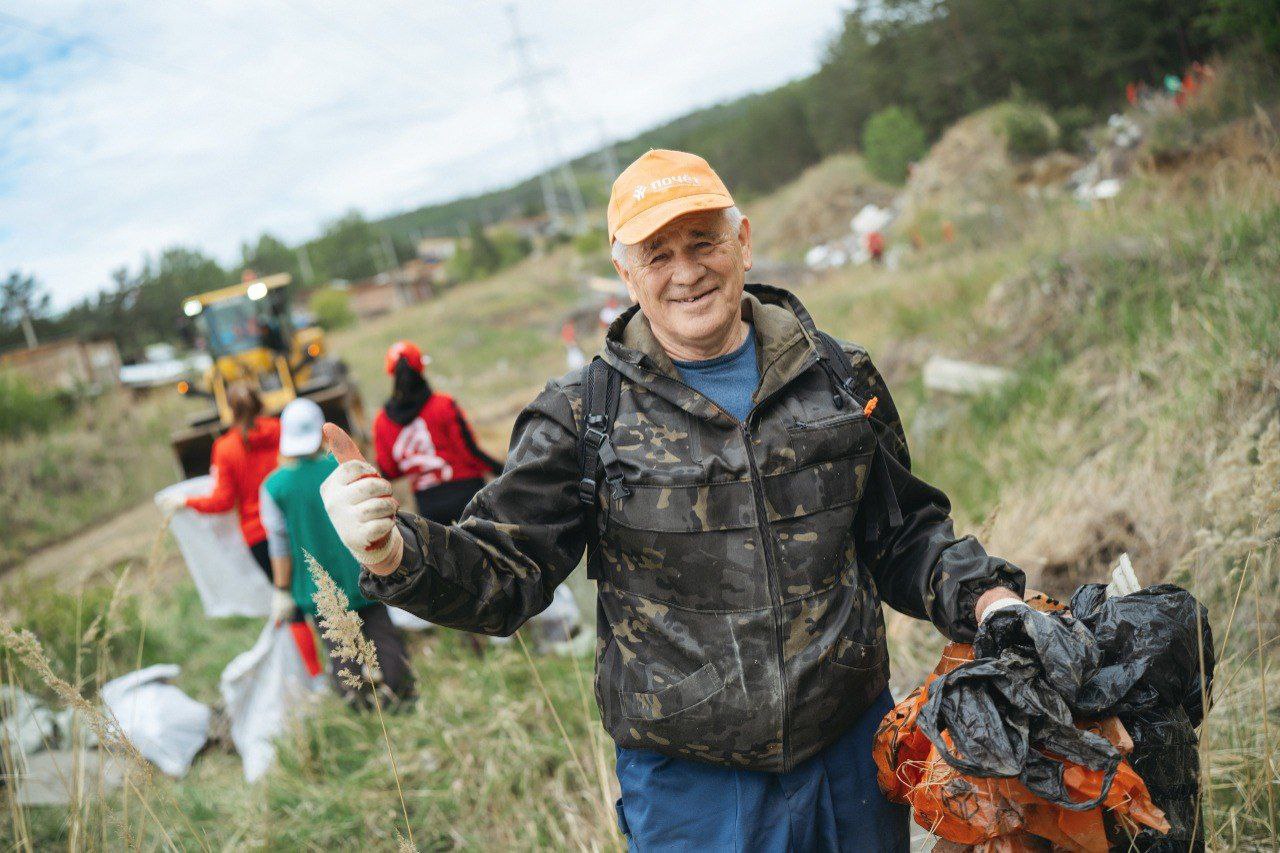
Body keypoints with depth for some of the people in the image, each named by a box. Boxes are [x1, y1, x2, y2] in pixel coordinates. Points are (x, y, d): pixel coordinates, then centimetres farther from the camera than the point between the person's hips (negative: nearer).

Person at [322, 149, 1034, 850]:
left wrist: (985, 596, -6)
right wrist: (394, 552, -27)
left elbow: (907, 537, 11)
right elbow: (504, 576, -9)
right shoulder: (583, 418, -8)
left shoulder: (841, 379, 1)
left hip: (855, 751, 3)